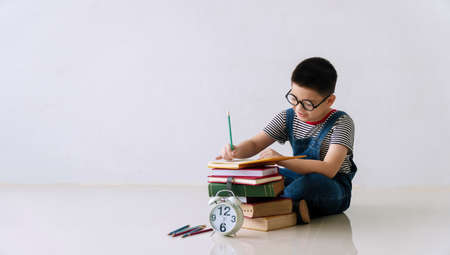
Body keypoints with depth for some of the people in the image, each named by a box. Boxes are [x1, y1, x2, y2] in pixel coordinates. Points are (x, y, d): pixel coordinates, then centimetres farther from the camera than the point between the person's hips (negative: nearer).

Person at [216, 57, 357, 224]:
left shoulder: (341, 122, -18)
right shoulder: (287, 118, -1)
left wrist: (282, 160, -36)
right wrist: (236, 151, -23)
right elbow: (254, 144, 2)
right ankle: (294, 207, -24)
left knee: (312, 182, -40)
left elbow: (328, 170, -30)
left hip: (334, 187, -6)